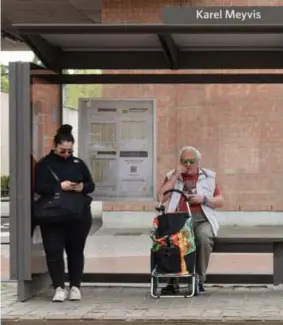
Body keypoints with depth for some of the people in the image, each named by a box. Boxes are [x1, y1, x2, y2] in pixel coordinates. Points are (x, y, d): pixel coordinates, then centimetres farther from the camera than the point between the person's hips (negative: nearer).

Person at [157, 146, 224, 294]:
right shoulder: (172, 176, 18)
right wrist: (175, 176, 0)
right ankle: (172, 280, -23)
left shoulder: (209, 177, 17)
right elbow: (160, 197, 2)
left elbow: (220, 202, 14)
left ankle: (199, 280, -24)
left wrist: (204, 199, -5)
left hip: (202, 220, 0)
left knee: (204, 237, -36)